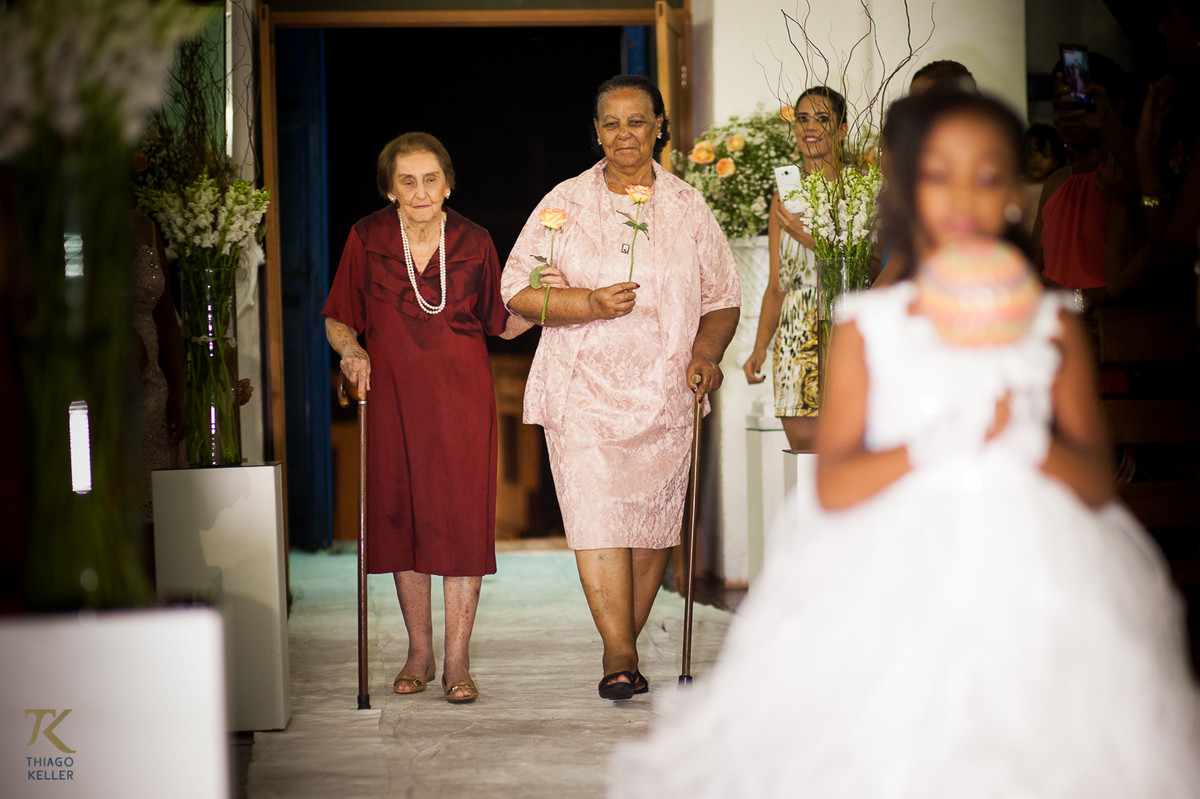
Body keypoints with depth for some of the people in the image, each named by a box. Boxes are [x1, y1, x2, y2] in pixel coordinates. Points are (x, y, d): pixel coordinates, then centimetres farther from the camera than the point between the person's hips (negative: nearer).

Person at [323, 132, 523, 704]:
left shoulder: (473, 243, 1)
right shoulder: (367, 239, 0)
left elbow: (502, 324, 8)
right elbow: (337, 320, 6)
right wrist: (351, 350, -14)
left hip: (462, 399, -1)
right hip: (391, 397, 1)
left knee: (462, 522, -5)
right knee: (402, 519, 5)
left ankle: (457, 661, 1)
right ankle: (419, 653, 18)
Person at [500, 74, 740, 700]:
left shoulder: (688, 208, 9)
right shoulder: (565, 203, 4)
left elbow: (723, 297, 12)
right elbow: (517, 289, 2)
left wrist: (706, 351, -7)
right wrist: (589, 304, -14)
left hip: (665, 391, 2)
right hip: (583, 390, -2)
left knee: (653, 519, 3)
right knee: (596, 515, -13)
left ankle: (619, 647, 16)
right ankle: (623, 656, -10)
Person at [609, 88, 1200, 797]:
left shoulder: (1055, 327, 7)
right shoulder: (867, 329, 3)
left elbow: (1098, 485, 2)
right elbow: (832, 487, -7)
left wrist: (1028, 440, -17)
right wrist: (940, 442, -20)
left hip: (1033, 577, 2)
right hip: (895, 584, -1)